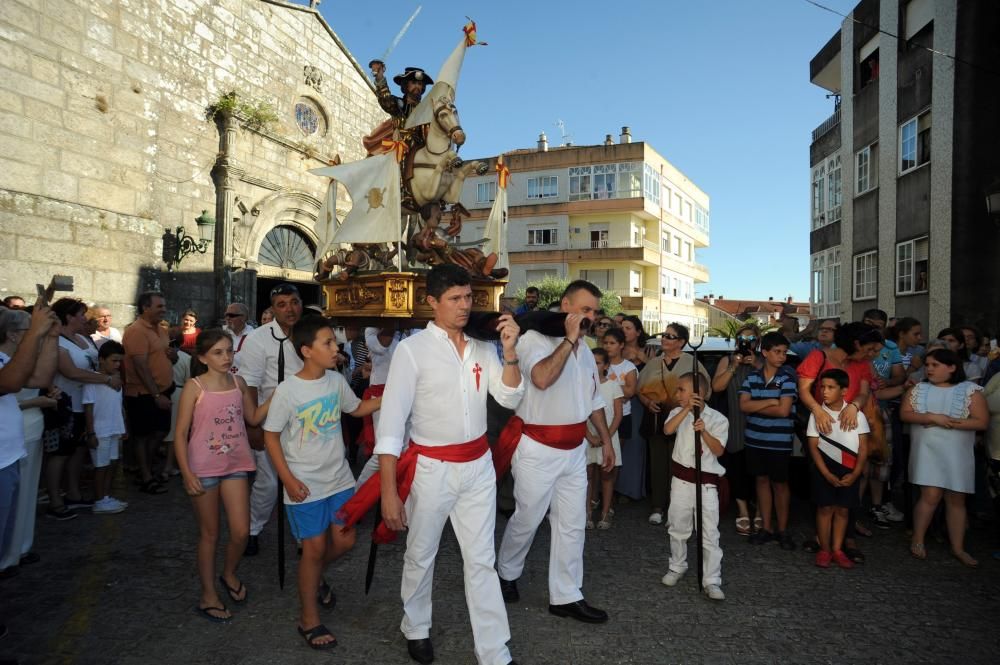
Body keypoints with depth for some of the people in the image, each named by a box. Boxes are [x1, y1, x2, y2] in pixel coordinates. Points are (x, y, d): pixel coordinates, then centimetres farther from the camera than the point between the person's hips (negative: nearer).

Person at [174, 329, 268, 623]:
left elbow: (253, 417, 12)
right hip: (204, 469, -4)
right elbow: (180, 433, -8)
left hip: (235, 465, 4)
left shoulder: (238, 383, 2)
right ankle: (208, 596, 26)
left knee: (241, 532, 2)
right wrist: (187, 474, -14)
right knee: (209, 534, 9)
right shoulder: (194, 387, -11)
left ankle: (229, 573, 33)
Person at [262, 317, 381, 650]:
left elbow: (356, 408, 14)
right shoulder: (287, 391, -18)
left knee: (344, 540, 11)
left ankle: (315, 576, 44)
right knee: (314, 547, 2)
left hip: (339, 476, 5)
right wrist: (288, 480, -14)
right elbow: (271, 437, -10)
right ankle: (309, 620, 23)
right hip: (306, 483, -5)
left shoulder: (336, 380, -3)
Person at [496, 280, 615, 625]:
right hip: (538, 450, -7)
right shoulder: (535, 339, -15)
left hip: (574, 450, 7)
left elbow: (593, 399, 21)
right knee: (527, 519, 9)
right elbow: (542, 378, -35)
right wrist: (569, 339, -27)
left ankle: (565, 596, 24)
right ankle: (506, 572, 36)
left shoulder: (585, 352, 11)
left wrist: (606, 439, 22)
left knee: (573, 525, 11)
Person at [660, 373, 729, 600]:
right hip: (681, 479, 3)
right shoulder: (678, 412, 2)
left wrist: (704, 431, -22)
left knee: (709, 534, -1)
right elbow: (668, 430, -19)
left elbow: (719, 450, -10)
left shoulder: (717, 419, -5)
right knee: (678, 528, 15)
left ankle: (711, 581, 8)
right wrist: (687, 408, -23)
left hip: (707, 482, -3)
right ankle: (677, 567, 35)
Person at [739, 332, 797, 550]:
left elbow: (783, 411, -16)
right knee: (762, 480, 11)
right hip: (755, 439, 3)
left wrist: (756, 406, -8)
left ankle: (782, 530, 20)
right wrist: (770, 402, -15)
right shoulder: (751, 377, 2)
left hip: (779, 441, -3)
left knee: (780, 483, 8)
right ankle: (766, 527, 23)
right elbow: (743, 405, -7)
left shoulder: (786, 379, -6)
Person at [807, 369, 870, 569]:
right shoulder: (817, 414, -5)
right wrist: (827, 474, -13)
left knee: (843, 509, 8)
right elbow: (813, 446, -6)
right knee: (825, 508, 3)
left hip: (849, 470, 1)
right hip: (824, 468, -1)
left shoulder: (856, 414, -3)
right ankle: (824, 549, 14)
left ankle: (837, 549, 20)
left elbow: (863, 447, -1)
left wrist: (855, 474, -11)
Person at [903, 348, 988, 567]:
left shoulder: (970, 390, -3)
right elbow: (905, 414, -3)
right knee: (931, 495, -7)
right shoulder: (920, 389, 3)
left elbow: (982, 422, -10)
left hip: (957, 453, 0)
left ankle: (958, 547, 20)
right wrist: (932, 418, -17)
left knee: (956, 499, 9)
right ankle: (917, 540, 9)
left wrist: (948, 422, -16)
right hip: (927, 450, 0)